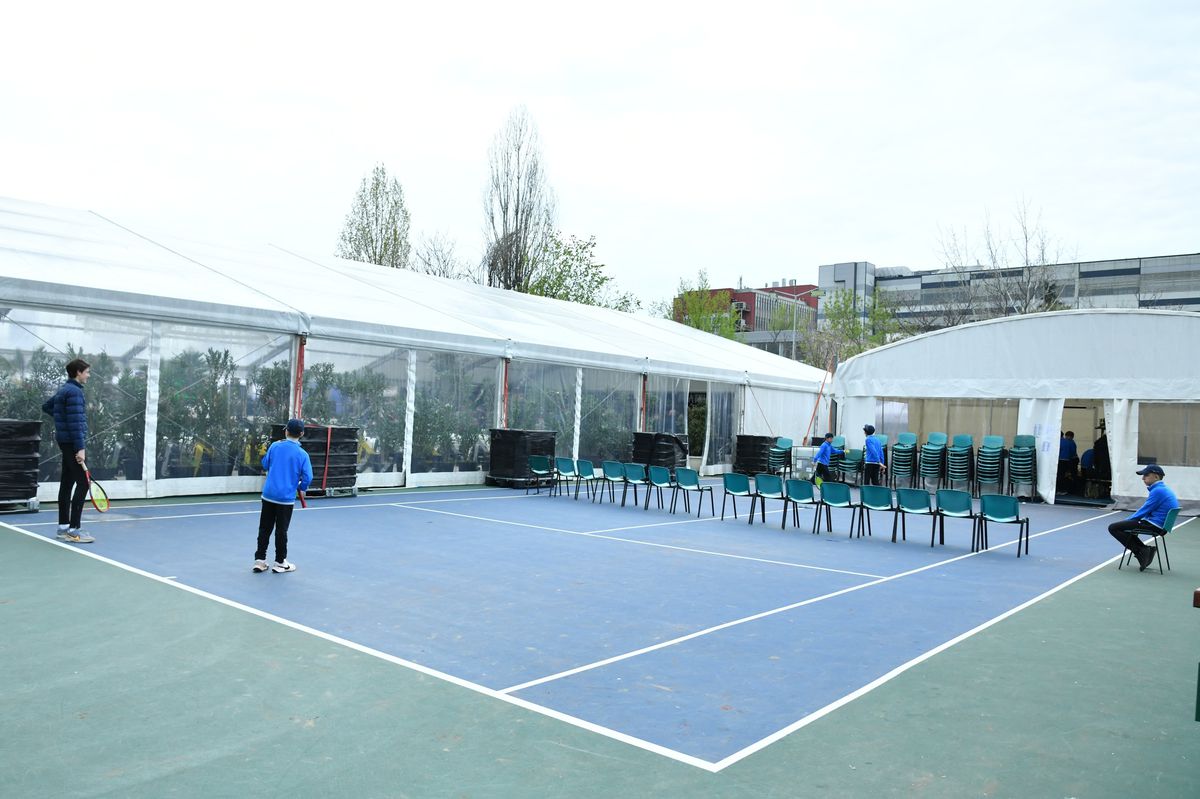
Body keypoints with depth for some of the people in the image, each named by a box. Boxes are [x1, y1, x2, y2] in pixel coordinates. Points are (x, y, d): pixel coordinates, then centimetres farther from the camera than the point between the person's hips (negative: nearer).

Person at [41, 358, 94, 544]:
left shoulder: (64, 389, 15)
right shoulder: (74, 391, -15)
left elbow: (46, 406, 30)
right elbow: (75, 422, -21)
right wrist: (80, 448, -23)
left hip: (66, 442, 10)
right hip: (72, 442, -10)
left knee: (67, 484, 12)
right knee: (83, 484, -11)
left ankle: (63, 527, 16)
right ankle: (74, 530, -12)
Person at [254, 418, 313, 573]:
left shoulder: (275, 446, -2)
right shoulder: (302, 454, -10)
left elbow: (265, 465, 11)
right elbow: (307, 477, -12)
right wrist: (301, 488, 7)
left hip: (268, 495, 3)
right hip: (286, 498, -3)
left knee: (264, 528, 13)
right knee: (281, 531, 7)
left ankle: (260, 560, 17)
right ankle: (280, 562, 16)